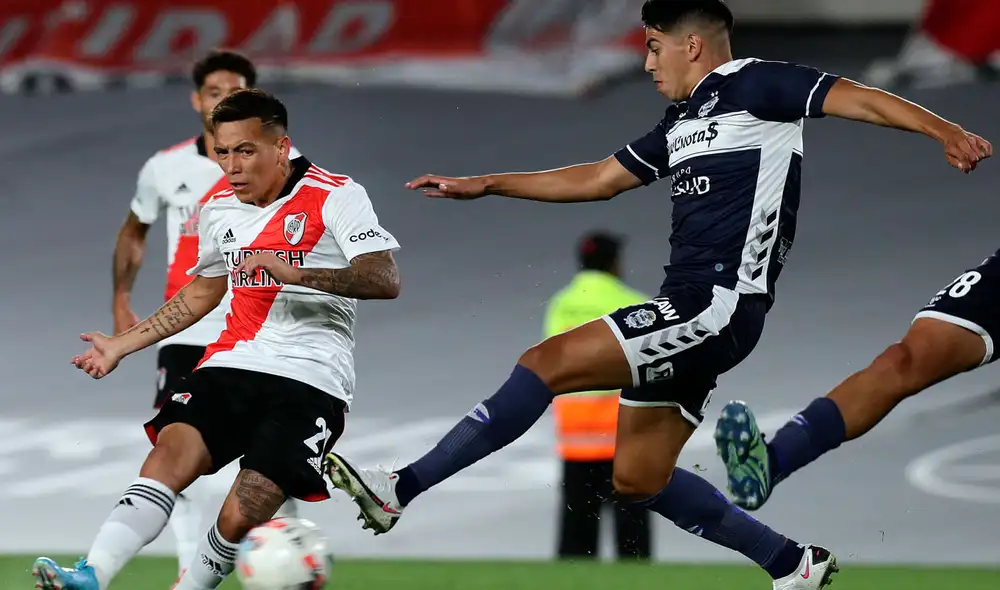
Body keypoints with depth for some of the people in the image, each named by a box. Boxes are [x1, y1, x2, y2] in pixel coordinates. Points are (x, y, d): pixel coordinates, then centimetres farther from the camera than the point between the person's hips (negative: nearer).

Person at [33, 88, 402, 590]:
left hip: (310, 382, -4)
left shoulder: (337, 197, -4)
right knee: (173, 446, -24)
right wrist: (121, 345, 33)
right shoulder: (219, 210, 16)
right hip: (233, 363, 4)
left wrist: (296, 272, -25)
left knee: (240, 516, -20)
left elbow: (385, 281, -14)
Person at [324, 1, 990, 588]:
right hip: (687, 306, 10)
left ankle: (399, 491, -18)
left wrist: (947, 132, -25)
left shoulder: (753, 85, -3)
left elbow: (859, 98, -11)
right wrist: (486, 185, 29)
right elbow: (597, 179, 30)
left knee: (545, 364, -17)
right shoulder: (682, 123, 22)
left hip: (720, 304, -10)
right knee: (640, 478, 11)